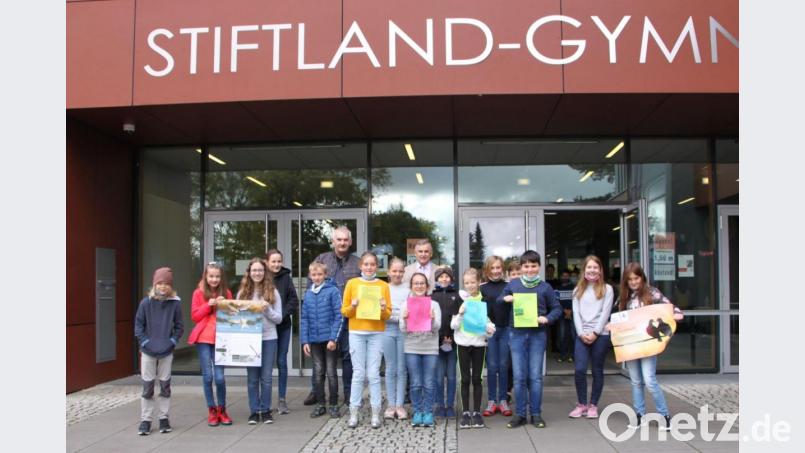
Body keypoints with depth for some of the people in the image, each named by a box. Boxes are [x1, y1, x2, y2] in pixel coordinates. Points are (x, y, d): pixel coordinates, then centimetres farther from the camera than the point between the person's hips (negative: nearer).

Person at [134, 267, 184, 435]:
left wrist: (173, 341, -8)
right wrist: (144, 342, -9)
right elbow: (138, 325, -1)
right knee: (147, 386, 5)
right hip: (148, 351, 0)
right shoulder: (146, 303, -6)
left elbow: (179, 326, 3)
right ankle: (145, 420, 14)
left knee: (165, 385, 8)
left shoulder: (175, 303, -5)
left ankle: (164, 418, 20)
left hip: (167, 352, 0)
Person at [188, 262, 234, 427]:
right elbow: (194, 316, -1)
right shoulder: (199, 293, 3)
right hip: (203, 338, 0)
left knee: (219, 377, -7)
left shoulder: (226, 293, 6)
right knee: (207, 376, 1)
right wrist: (209, 305, -13)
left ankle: (222, 409, 13)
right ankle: (211, 410, 16)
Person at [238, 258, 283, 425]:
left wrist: (267, 309, -14)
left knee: (266, 377, 3)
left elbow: (279, 318, 2)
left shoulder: (272, 292, 3)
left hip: (269, 339, -1)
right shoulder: (243, 292, 6)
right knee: (252, 377, 5)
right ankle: (254, 411, 14)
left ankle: (266, 410, 14)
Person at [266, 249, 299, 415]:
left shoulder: (286, 278, 2)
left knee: (282, 362, 5)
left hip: (283, 326, 1)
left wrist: (282, 314, -11)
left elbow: (293, 300, 1)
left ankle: (282, 400, 13)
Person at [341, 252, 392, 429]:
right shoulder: (352, 283, 4)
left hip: (376, 334, 0)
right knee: (358, 374, 1)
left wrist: (383, 309, -14)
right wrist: (353, 306, -14)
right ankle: (353, 413, 9)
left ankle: (376, 414, 7)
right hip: (356, 333, 0)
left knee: (373, 374, -1)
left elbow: (388, 314, 7)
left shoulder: (383, 285, 6)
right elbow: (344, 311, 6)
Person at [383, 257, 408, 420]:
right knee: (390, 369, 6)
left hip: (404, 329, 0)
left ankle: (400, 405, 11)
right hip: (387, 329, 1)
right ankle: (391, 405, 14)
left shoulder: (408, 289, 4)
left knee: (401, 369, 4)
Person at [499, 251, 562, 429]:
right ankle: (520, 414, 13)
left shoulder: (545, 287, 2)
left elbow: (557, 308, 7)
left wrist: (547, 318, -12)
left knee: (535, 376, 4)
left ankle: (536, 414, 14)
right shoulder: (513, 284, 5)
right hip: (517, 334, 1)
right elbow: (498, 303, 14)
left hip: (537, 335, -1)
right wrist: (505, 299, -8)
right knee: (519, 376, 4)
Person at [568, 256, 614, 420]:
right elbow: (576, 313, 5)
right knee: (580, 370, -6)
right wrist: (582, 333, -8)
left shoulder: (607, 289, 3)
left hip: (601, 335, -2)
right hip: (582, 335, 2)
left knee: (597, 371, 5)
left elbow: (605, 313, -5)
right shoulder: (578, 289, 13)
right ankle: (581, 404, 9)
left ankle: (593, 405, 16)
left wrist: (595, 333, -12)